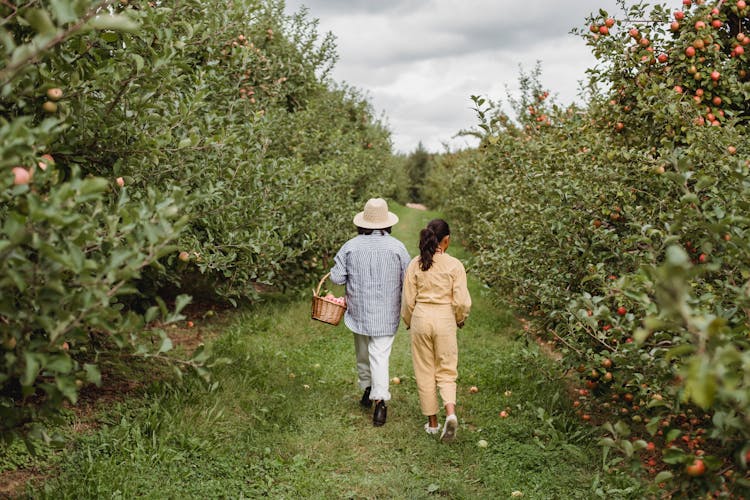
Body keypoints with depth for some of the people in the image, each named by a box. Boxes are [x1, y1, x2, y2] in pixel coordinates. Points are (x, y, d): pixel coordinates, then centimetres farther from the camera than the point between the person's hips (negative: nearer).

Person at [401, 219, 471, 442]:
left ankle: (432, 422, 19)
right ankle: (450, 413, -12)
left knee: (425, 372, 12)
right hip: (445, 320, -1)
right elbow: (461, 301, -8)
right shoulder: (454, 265, -8)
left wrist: (409, 322, 17)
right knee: (446, 371, 11)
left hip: (421, 318, 1)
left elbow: (408, 300, 0)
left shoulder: (415, 264, -3)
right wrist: (460, 320, 12)